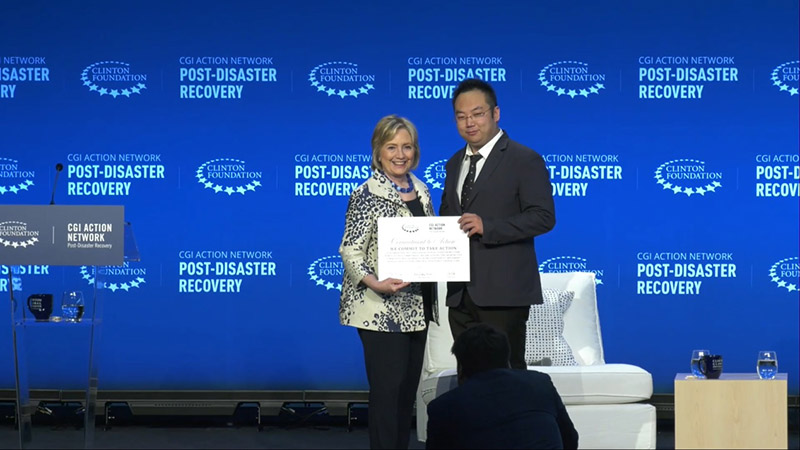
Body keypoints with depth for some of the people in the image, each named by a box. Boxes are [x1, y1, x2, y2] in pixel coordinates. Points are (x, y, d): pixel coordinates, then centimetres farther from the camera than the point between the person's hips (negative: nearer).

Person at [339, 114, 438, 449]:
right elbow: (351, 251, -13)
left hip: (416, 307, 7)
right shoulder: (367, 195, -9)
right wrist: (375, 282, -29)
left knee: (409, 388, 11)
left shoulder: (421, 191, 11)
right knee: (388, 389, -8)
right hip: (381, 309, -7)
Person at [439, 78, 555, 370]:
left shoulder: (525, 160, -5)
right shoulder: (454, 164, 18)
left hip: (503, 291, -7)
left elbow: (543, 217, -13)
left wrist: (487, 226, -22)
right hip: (460, 292, 7)